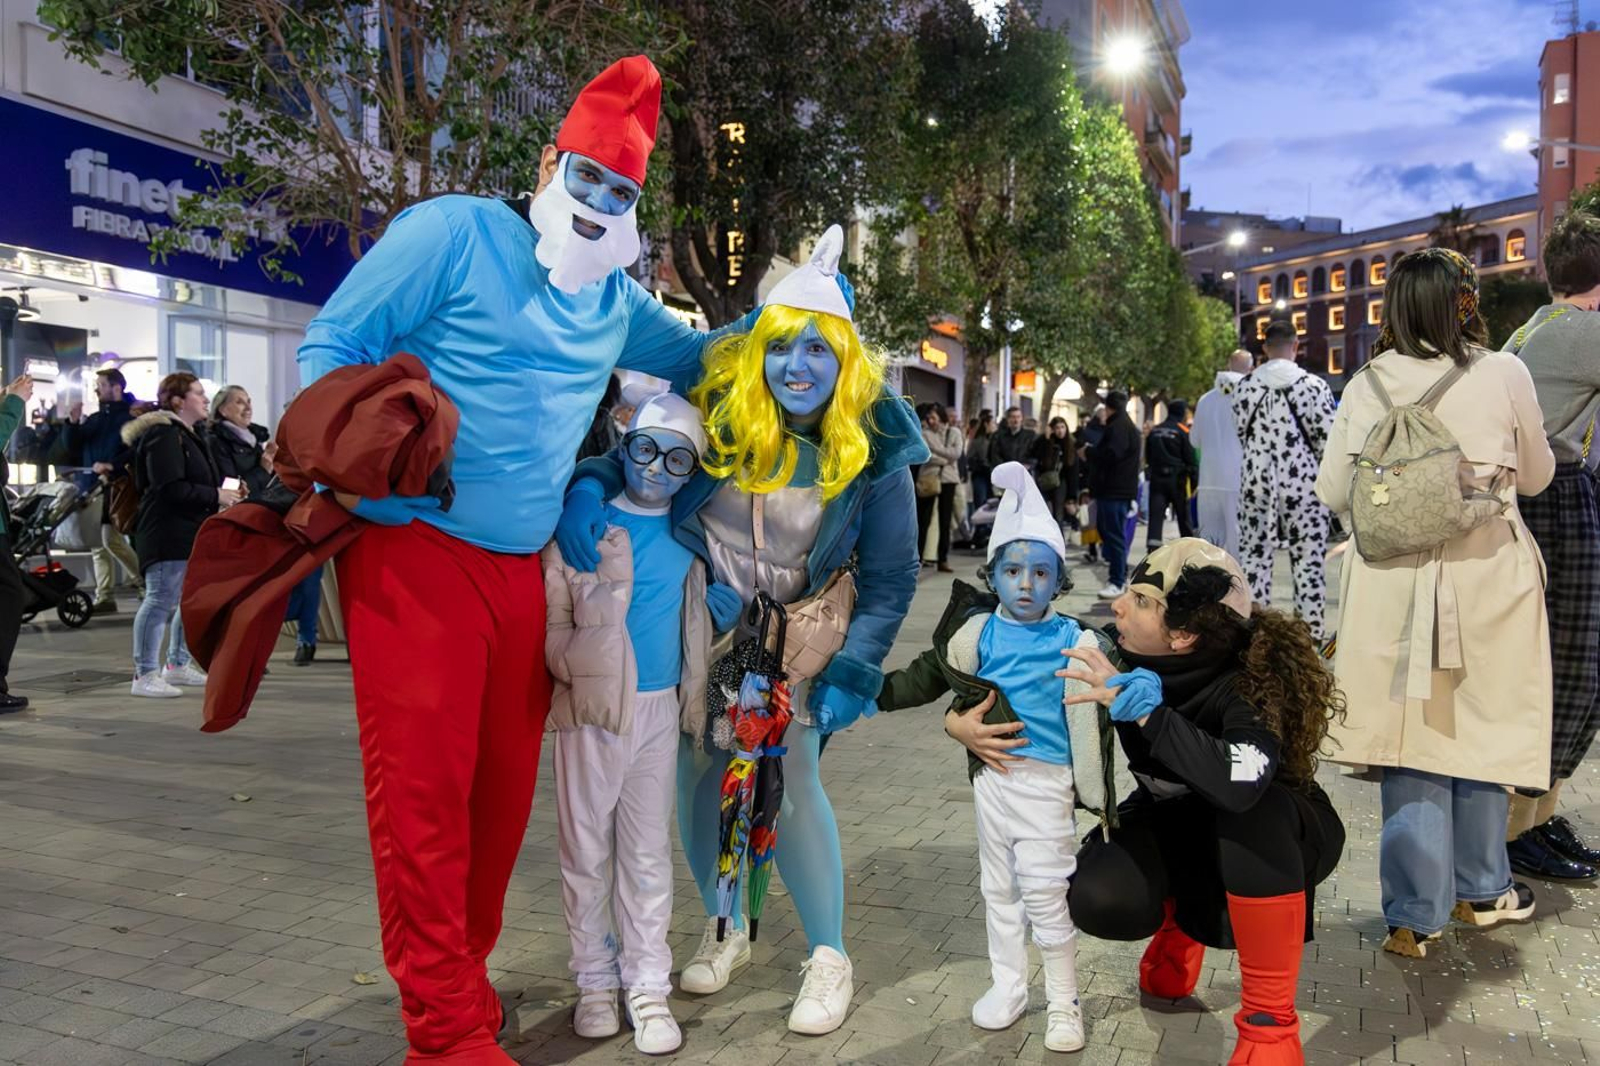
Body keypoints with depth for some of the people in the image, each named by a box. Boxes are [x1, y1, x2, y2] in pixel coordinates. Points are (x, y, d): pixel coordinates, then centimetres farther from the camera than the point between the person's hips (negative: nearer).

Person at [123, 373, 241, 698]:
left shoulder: (189, 434, 21)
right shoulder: (163, 435, -12)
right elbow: (171, 488, -22)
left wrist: (226, 491, 10)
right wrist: (216, 496, -17)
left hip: (192, 532, 11)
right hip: (168, 534, -11)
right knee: (161, 600, -9)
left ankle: (177, 666, 25)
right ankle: (145, 675, -5)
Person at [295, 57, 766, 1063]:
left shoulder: (616, 300, 17)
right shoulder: (451, 233, -2)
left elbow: (693, 357, 32)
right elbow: (333, 349, -3)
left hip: (524, 567, 6)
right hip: (416, 550, -6)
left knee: (503, 787, 11)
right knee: (424, 790, -4)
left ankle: (460, 976, 30)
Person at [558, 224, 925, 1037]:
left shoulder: (871, 450, -16)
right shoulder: (718, 410, -16)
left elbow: (890, 581, -11)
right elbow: (632, 447, -6)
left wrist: (852, 676, -17)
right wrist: (588, 486, -29)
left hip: (795, 635, -2)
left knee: (791, 777, -11)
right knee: (697, 770, 5)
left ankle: (829, 956, 11)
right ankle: (725, 928, 30)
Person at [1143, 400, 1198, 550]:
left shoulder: (1154, 432, 9)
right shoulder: (1183, 432, -7)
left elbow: (1148, 458, 15)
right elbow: (1191, 460, -8)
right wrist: (1195, 483, -4)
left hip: (1157, 479, 3)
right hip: (1177, 480, -3)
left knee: (1155, 516, -4)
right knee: (1184, 517, 11)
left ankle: (1152, 549, -17)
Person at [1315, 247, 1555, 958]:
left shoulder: (1367, 386, -4)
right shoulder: (1504, 374, -6)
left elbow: (1333, 493, 1)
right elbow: (1535, 477, 7)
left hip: (1395, 582, 1)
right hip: (1485, 577, 0)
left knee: (1409, 739, 6)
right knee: (1479, 731, 15)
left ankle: (1415, 915, 11)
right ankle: (1481, 890, 33)